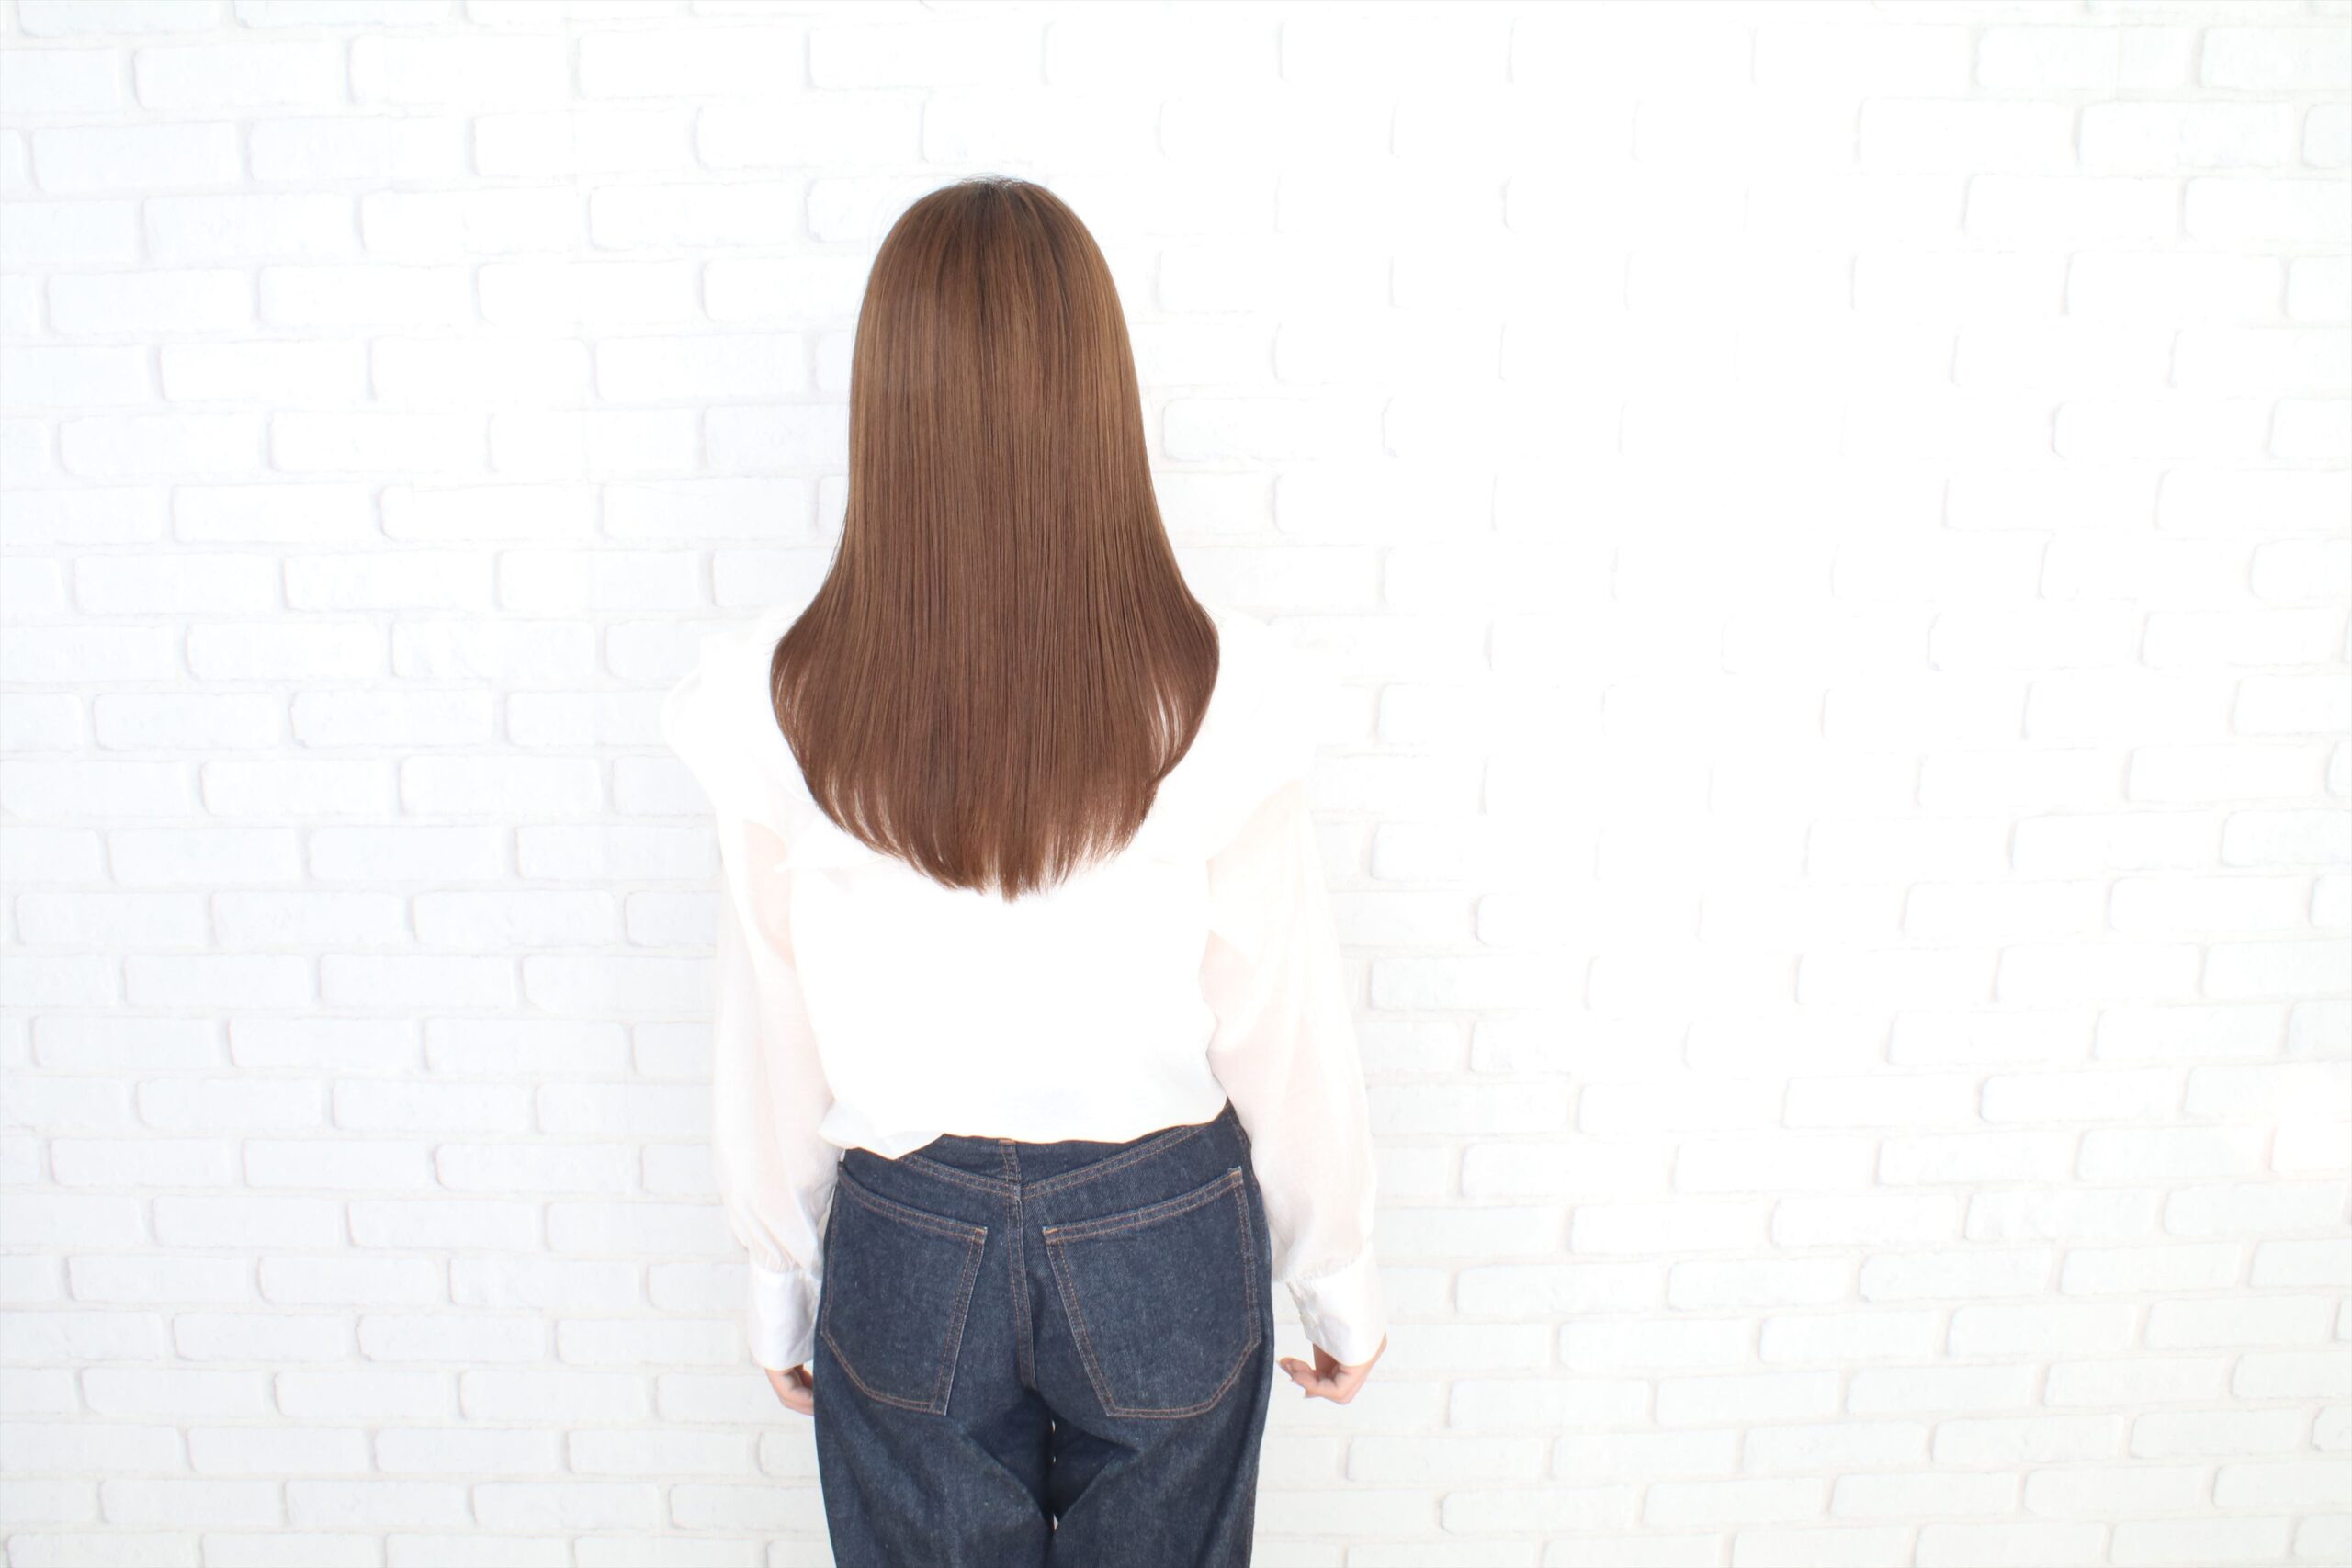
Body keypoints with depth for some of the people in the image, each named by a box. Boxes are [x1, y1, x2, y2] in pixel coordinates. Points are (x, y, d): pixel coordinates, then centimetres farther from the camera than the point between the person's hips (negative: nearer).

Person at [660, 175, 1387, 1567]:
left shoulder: (783, 706, -18)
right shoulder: (1220, 694, -21)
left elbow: (773, 1039, -6)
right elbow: (1287, 1032, -11)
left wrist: (780, 1279, 11)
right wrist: (1342, 1281, 6)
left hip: (906, 1253, 1)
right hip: (1163, 1243, 0)